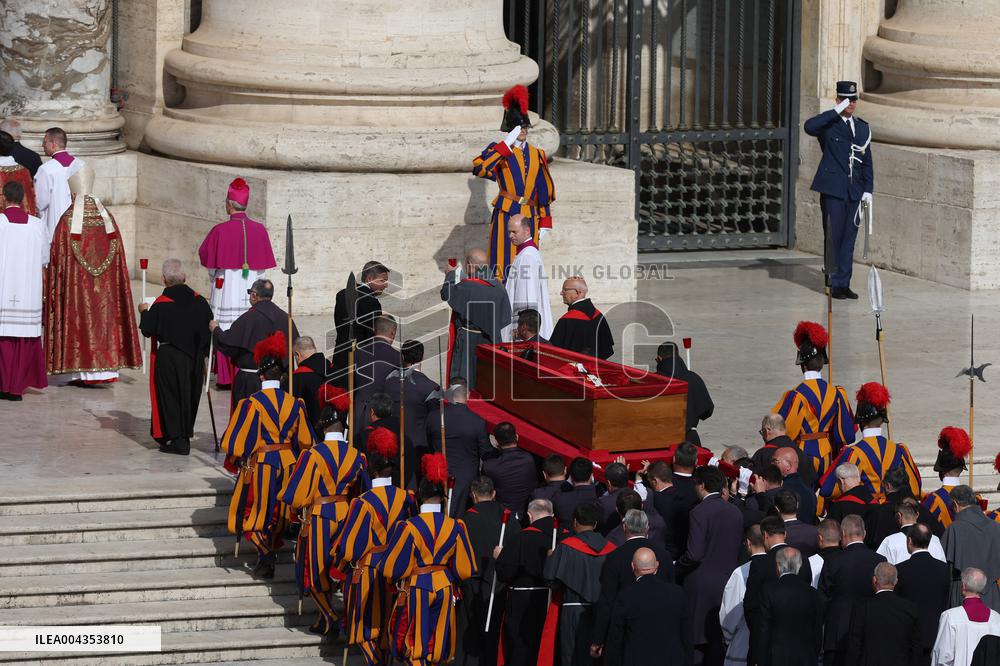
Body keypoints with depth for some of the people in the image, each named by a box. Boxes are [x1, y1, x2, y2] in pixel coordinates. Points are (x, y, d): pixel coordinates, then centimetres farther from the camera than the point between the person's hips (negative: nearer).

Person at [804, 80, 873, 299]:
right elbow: (809, 127, -25)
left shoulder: (863, 128, 15)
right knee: (833, 238, -3)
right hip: (833, 190, -5)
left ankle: (843, 283, 12)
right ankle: (835, 283, 3)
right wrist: (836, 112, -21)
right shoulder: (829, 124, -1)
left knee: (848, 239, 6)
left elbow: (867, 162, 17)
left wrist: (868, 189, 8)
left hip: (854, 191, 5)